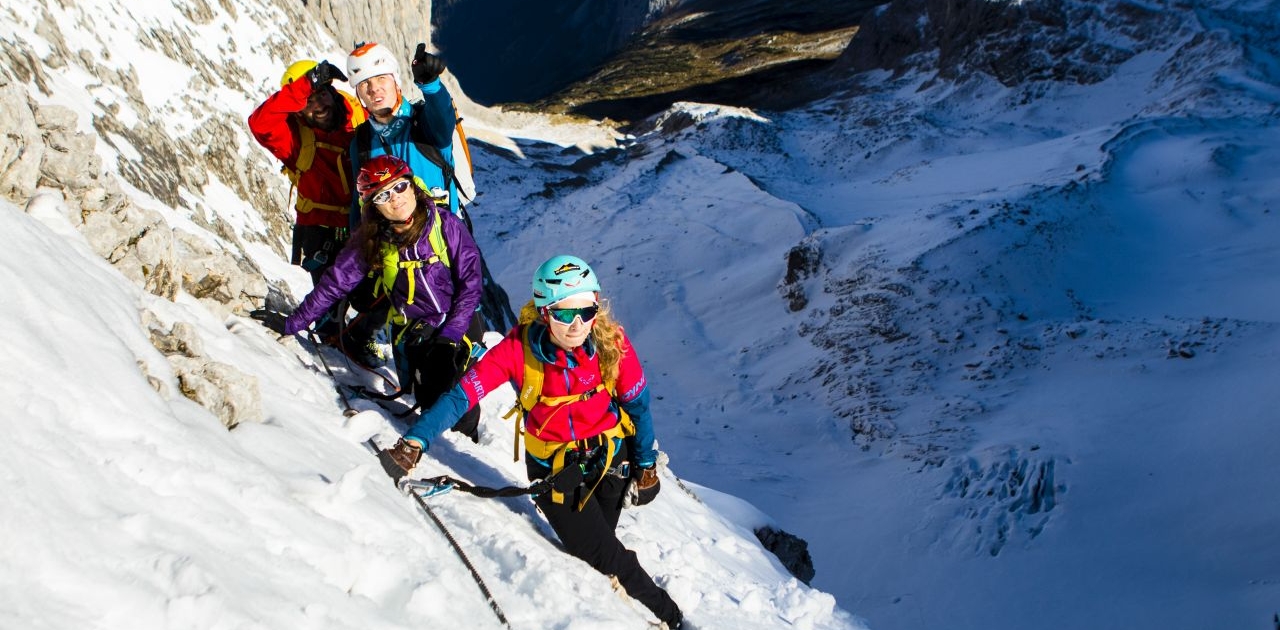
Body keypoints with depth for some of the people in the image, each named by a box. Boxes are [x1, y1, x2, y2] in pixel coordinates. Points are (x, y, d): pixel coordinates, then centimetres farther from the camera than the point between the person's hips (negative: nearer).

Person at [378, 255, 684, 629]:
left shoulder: (611, 342, -19)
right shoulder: (519, 347, -23)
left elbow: (638, 404, -6)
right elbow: (462, 394, -25)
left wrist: (646, 465, 2)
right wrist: (414, 442, -35)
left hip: (611, 454, 1)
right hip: (555, 468, 0)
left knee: (599, 550, -1)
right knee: (603, 554, -5)